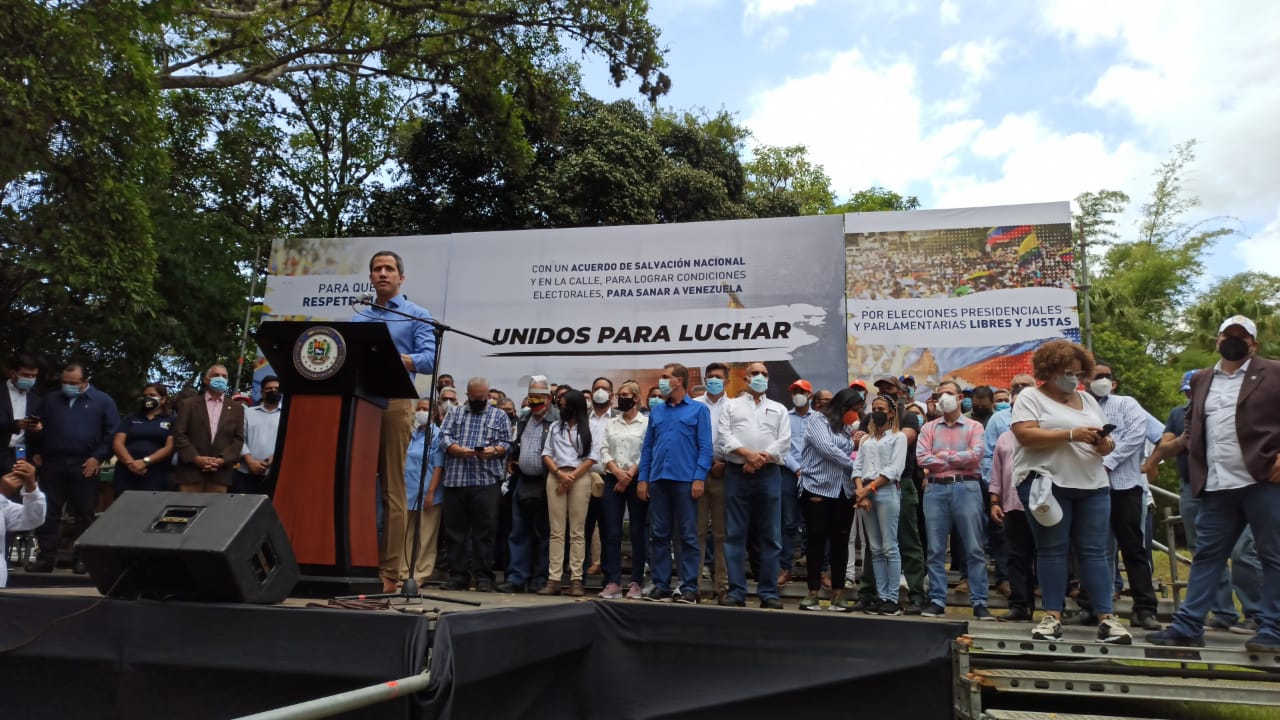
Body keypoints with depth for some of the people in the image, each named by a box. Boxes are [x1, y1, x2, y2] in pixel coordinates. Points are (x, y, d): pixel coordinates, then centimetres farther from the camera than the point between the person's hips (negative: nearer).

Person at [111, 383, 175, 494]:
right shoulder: (130, 418, 17)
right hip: (126, 472, 2)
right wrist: (131, 463, -11)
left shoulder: (170, 421, 9)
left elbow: (169, 447, -2)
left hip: (155, 475, -2)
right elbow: (117, 443, 6)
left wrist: (146, 461, -15)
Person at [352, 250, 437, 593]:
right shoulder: (358, 318, 22)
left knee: (392, 490, -4)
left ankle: (389, 572, -2)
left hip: (394, 403, -5)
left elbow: (429, 359, -6)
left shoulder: (416, 316, 7)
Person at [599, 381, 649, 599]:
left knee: (638, 532, 0)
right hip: (613, 479, 4)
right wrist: (617, 472, -8)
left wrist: (629, 475, -11)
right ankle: (613, 582, 3)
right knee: (612, 532, 0)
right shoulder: (610, 423, 14)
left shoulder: (646, 422, 1)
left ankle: (636, 582, 5)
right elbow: (603, 450, 7)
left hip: (637, 480, -4)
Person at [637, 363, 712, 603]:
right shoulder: (656, 411, 15)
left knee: (688, 536, 1)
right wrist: (642, 479, 5)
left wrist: (700, 478, -13)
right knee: (659, 535, 7)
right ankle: (661, 585, 14)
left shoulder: (698, 410, 3)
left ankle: (689, 587, 7)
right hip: (658, 480, 4)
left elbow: (705, 446, -3)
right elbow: (647, 446, 14)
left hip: (685, 481, -4)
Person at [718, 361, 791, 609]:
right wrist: (748, 454, -14)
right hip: (737, 473, -1)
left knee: (770, 535, 2)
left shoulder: (779, 409, 16)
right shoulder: (731, 406, 14)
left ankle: (769, 592, 9)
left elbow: (784, 441, 3)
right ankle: (736, 592, 6)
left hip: (769, 475, 1)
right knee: (735, 534, 0)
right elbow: (725, 437, 0)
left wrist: (762, 459, -11)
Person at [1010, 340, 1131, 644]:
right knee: (1051, 550, -1)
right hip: (1047, 483, -5)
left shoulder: (1088, 400, 18)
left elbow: (1105, 439, 18)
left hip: (1092, 486, 5)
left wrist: (1105, 444, -6)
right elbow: (1025, 435, -15)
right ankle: (1052, 617, 3)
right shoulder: (1031, 397, 0)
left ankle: (1106, 619, 5)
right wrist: (1071, 434, -20)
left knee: (1094, 551, 3)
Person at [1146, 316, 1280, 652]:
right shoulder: (1201, 380, 18)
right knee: (1206, 555, 7)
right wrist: (1174, 445, 2)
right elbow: (1194, 429, 19)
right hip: (1217, 486, 5)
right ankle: (1187, 626, 10)